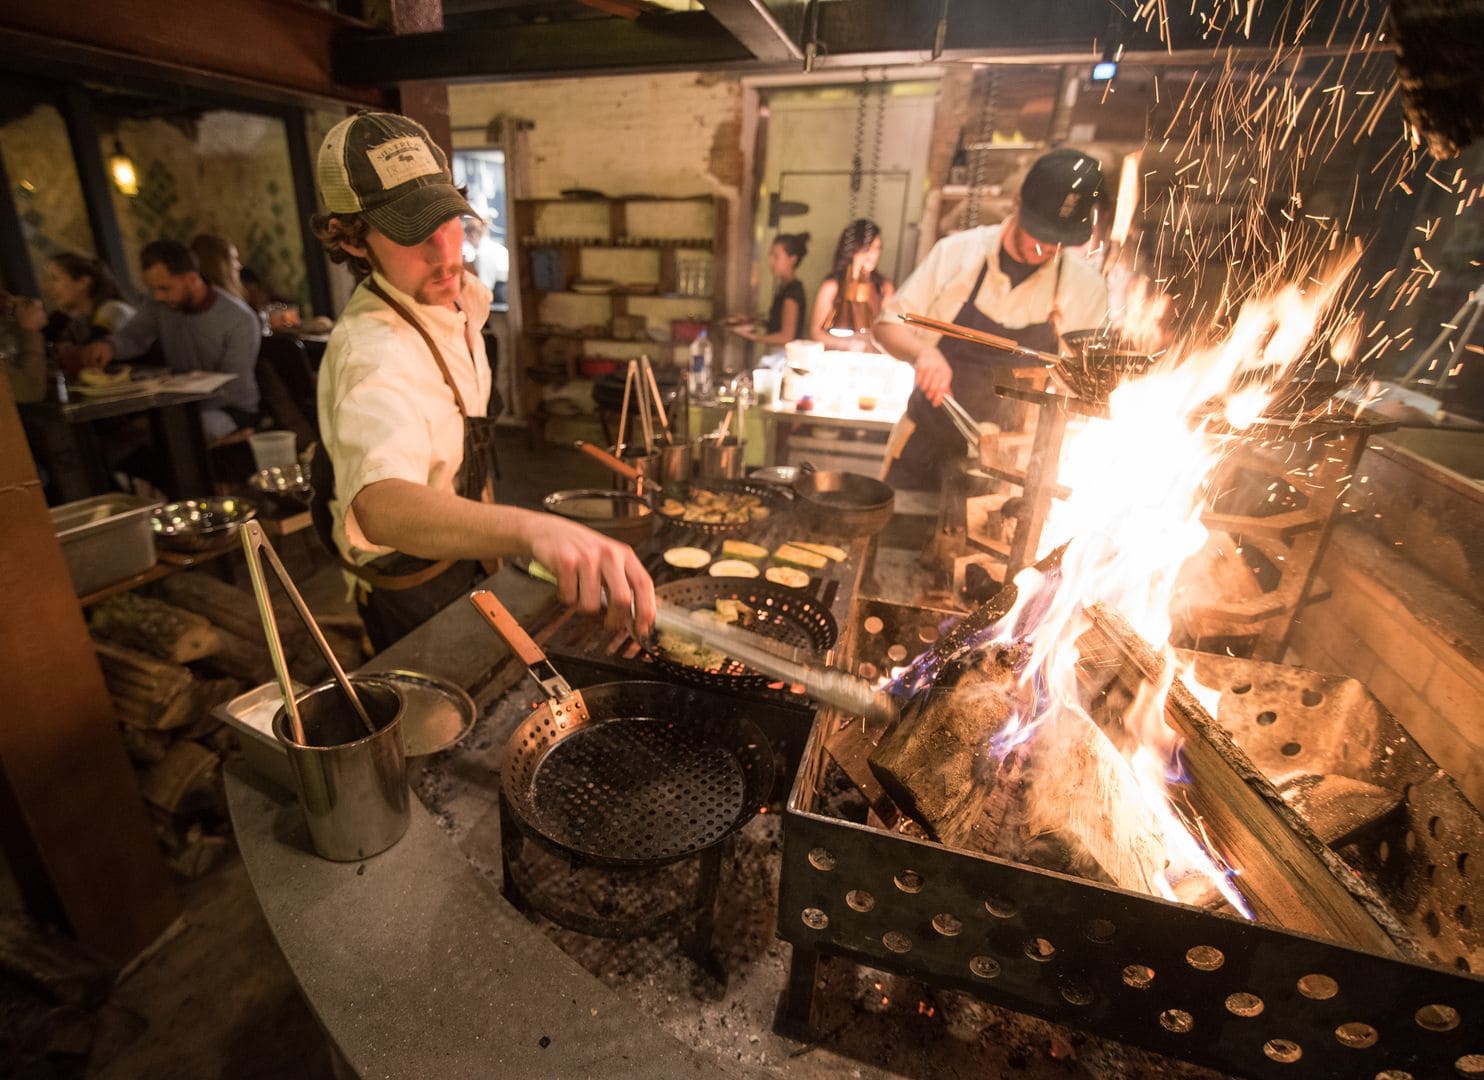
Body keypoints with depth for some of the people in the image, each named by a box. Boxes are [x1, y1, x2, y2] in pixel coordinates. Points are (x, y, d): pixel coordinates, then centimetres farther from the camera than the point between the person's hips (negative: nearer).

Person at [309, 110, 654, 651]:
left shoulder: (465, 296, -7)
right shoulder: (374, 353, -36)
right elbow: (382, 506, -56)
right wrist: (536, 529, -74)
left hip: (462, 554, 8)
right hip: (412, 592, -8)